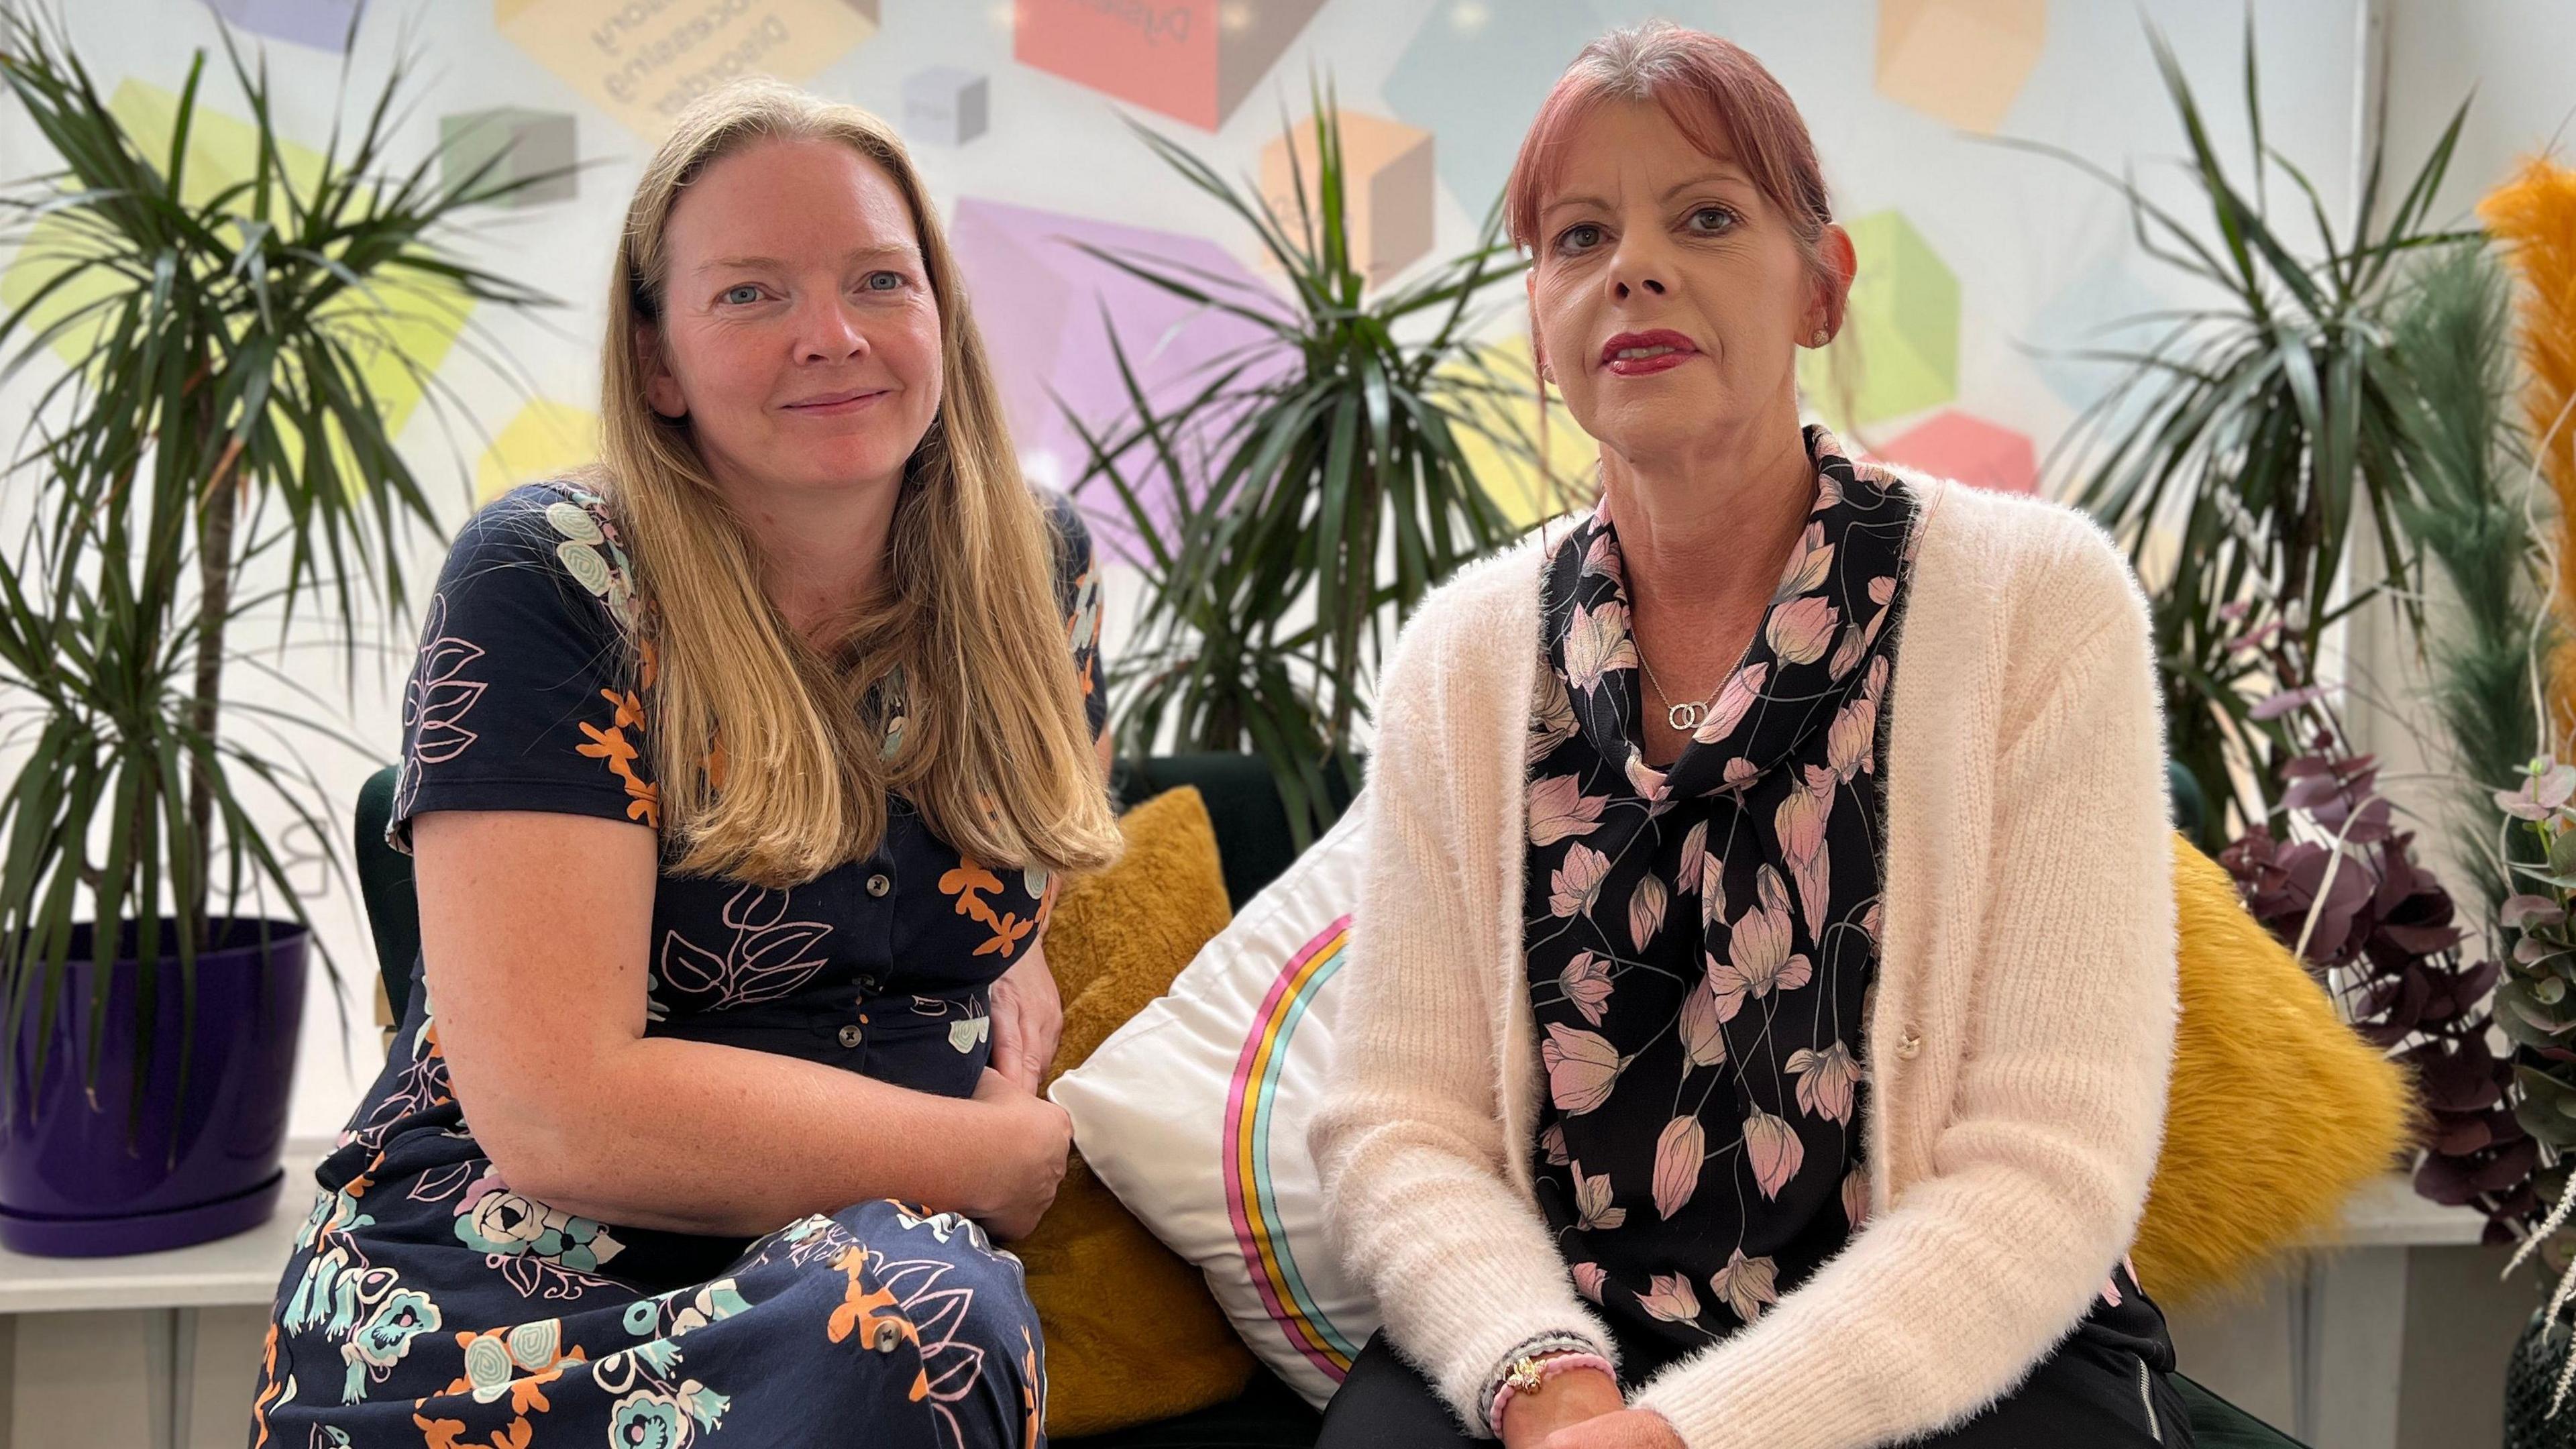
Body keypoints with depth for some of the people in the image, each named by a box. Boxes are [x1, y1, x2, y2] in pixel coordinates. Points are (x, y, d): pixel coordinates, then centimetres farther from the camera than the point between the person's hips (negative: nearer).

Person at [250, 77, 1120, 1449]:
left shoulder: (1034, 569, 5)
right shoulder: (547, 584, -11)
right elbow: (557, 1116, -20)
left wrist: (1020, 972, 1)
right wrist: (1015, 1155, -12)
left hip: (900, 1248, 4)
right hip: (498, 1313, -3)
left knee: (943, 1308, -34)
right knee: (919, 1323, -36)